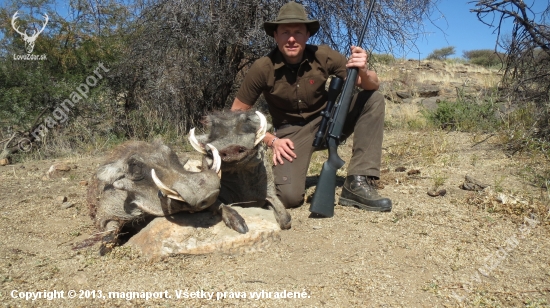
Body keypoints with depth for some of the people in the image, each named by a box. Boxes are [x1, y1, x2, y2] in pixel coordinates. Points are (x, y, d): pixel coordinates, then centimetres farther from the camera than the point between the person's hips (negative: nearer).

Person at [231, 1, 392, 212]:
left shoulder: (324, 56, -14)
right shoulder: (262, 68, -18)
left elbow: (373, 85, -10)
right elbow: (237, 115, -7)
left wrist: (363, 71, -34)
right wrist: (271, 140, -15)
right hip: (291, 133, -3)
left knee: (374, 100, -19)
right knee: (289, 197, -26)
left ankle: (358, 183, -19)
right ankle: (282, 170, 12)